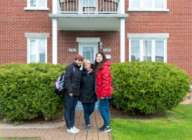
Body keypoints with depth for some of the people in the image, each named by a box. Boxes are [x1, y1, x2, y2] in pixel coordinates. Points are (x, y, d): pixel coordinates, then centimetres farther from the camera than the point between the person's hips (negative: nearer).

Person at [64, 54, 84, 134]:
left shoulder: (78, 69, 17)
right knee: (68, 109, 0)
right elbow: (67, 79, -15)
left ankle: (72, 125, 21)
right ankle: (69, 127, 5)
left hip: (76, 93, 8)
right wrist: (69, 90, -20)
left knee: (73, 109, 13)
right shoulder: (70, 67, -6)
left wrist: (78, 91, 9)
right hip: (69, 93, -8)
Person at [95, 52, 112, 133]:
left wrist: (103, 92, -21)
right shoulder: (99, 67, 16)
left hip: (104, 92, -10)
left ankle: (107, 126, 3)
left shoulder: (105, 67, -15)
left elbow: (106, 80, -20)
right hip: (102, 92, 10)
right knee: (105, 108, 13)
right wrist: (100, 92, 15)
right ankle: (106, 124, 22)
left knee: (102, 108, -5)